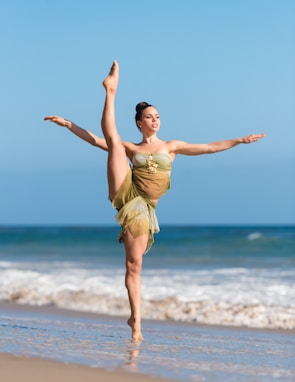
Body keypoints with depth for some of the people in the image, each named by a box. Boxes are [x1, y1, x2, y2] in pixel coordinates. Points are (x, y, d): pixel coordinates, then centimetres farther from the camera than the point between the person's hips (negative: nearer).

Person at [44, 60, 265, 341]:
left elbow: (209, 148, 13)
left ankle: (135, 319, 1)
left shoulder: (171, 146, 15)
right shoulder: (131, 148, 15)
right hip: (125, 194, 1)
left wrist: (240, 140, 7)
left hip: (143, 208, -1)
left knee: (134, 265, -6)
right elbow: (97, 140, 9)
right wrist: (67, 124, 2)